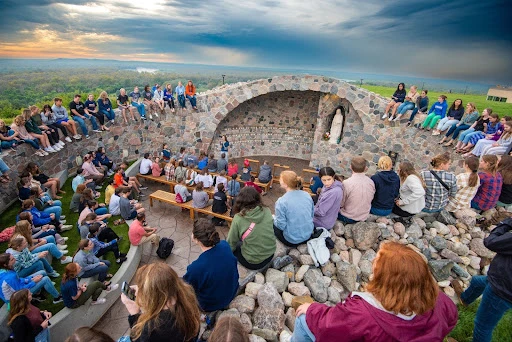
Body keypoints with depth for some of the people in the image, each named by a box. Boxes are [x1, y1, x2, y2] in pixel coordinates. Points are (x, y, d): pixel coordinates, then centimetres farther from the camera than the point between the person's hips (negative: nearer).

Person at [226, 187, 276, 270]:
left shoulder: (238, 218, -19)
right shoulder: (267, 211, -10)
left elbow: (231, 242, -8)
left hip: (252, 262, -4)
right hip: (270, 255, 5)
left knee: (235, 245, 24)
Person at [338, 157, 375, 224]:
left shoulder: (346, 183, -25)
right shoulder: (371, 182, -9)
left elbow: (341, 204, -15)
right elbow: (371, 199, 6)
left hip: (348, 218, -6)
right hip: (364, 217, 6)